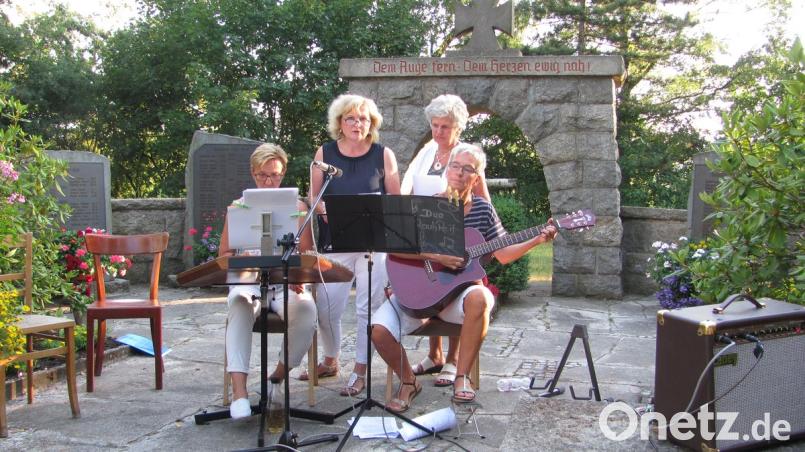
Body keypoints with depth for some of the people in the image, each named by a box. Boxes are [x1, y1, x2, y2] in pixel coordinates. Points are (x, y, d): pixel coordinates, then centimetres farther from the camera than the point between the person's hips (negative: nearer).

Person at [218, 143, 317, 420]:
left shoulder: (297, 207, 12)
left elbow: (308, 255, 9)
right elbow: (224, 255, 12)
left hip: (287, 284, 0)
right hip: (248, 282, 0)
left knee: (306, 310, -34)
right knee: (239, 304, -37)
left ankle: (279, 376, -11)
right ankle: (239, 391, -43)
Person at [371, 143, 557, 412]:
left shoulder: (483, 210, 5)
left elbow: (502, 254, 9)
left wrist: (537, 240, -4)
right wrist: (436, 256, -23)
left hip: (459, 290, 1)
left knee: (479, 298, -36)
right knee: (379, 330, -23)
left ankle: (462, 377, -18)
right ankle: (408, 382, 6)